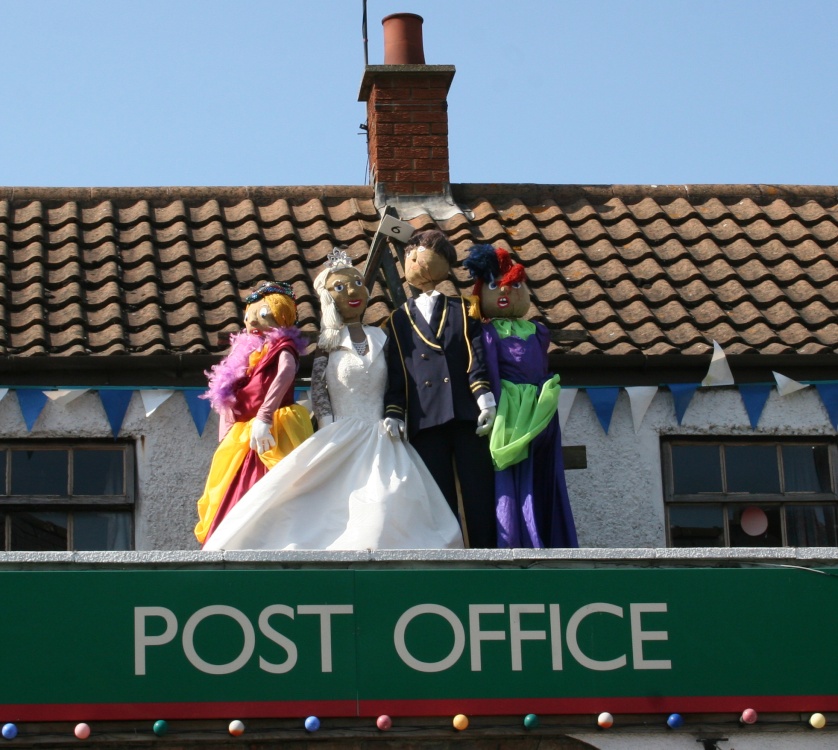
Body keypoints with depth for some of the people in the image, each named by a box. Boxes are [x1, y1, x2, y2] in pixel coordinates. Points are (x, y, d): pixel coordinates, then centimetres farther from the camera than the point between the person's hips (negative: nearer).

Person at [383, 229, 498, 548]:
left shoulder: (462, 310, 14)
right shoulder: (400, 320, 16)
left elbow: (476, 355, 1)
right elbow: (396, 373, 12)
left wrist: (484, 398, -12)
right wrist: (394, 414, 0)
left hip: (467, 415, -1)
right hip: (425, 420, 1)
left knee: (479, 496, -4)